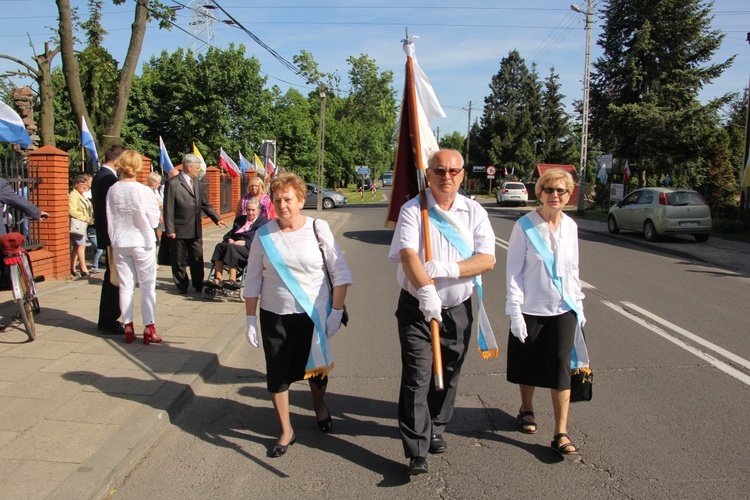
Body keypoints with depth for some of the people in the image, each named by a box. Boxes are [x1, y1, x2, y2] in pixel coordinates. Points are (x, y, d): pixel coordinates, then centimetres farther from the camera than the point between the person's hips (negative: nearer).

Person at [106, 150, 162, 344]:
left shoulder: (112, 191, -3)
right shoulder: (144, 191, -14)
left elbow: (109, 219, 6)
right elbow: (154, 219, -7)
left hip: (119, 244, 3)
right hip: (141, 242, -3)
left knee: (125, 286, 10)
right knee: (147, 286, 4)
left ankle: (128, 328, 15)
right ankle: (149, 329, 5)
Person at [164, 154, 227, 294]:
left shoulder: (198, 182, 10)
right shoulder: (173, 183, -10)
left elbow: (205, 204, 14)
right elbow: (168, 208, -11)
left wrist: (217, 219, 6)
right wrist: (170, 230, -14)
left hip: (196, 229, 6)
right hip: (180, 230, -5)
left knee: (197, 259, 11)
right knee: (179, 261, 8)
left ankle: (199, 285, 22)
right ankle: (182, 286, 22)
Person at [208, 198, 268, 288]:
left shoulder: (264, 222, 8)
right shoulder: (239, 219, 28)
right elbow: (229, 234, 25)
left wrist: (245, 242, -19)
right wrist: (229, 239, 0)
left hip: (250, 249, -6)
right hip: (235, 244, 6)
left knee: (231, 248, -34)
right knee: (220, 246, -26)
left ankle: (233, 280, -37)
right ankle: (218, 279, -34)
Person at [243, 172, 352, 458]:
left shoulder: (318, 229, -8)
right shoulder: (264, 235, -3)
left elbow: (340, 273, -4)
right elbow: (253, 280, 4)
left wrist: (337, 311, -8)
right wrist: (250, 320, 3)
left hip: (314, 315, -1)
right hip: (274, 316, 1)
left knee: (316, 367, 15)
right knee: (277, 374, 5)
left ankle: (319, 406, 47)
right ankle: (286, 431, 26)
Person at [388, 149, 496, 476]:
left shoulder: (474, 212, 2)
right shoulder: (412, 210, -7)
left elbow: (487, 259, -7)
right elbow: (408, 255, -22)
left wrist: (450, 269, -23)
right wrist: (425, 291, -39)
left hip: (458, 309, 3)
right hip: (417, 307, -3)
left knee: (448, 376, 16)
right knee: (417, 378, -5)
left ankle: (436, 430, 38)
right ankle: (416, 452, 3)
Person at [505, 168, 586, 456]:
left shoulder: (570, 226, 3)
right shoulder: (525, 226, -11)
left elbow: (573, 269, 13)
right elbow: (514, 271, -9)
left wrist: (578, 305, 12)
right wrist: (514, 311, -13)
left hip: (563, 310, 3)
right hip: (531, 309, -2)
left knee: (560, 369, -1)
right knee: (528, 365, 13)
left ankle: (561, 433, 6)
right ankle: (527, 410, 39)